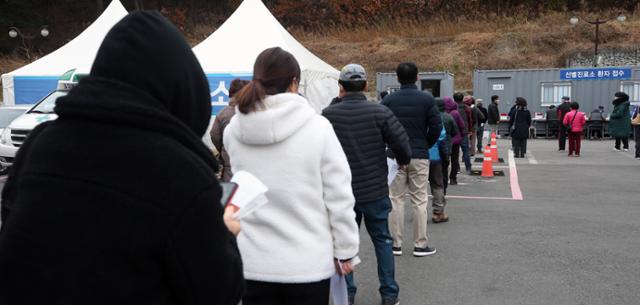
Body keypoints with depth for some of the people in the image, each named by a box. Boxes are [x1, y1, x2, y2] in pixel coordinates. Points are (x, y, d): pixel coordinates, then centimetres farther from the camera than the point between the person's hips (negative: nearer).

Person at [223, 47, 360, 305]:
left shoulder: (233, 130, -3)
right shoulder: (317, 127, -12)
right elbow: (339, 196, -10)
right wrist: (345, 250, 1)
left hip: (253, 262, 3)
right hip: (308, 262, -2)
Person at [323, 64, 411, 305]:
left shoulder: (328, 115, -7)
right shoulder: (379, 112, -10)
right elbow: (402, 144, -12)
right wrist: (402, 161, 10)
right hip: (375, 191, 0)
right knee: (382, 240, 14)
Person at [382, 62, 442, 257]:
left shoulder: (388, 100, 0)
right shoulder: (427, 99, -3)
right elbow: (436, 126, -6)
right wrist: (426, 145, 9)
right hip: (419, 156, -1)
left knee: (396, 199, 8)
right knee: (419, 200, 6)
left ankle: (396, 244, 11)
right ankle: (420, 245, 10)